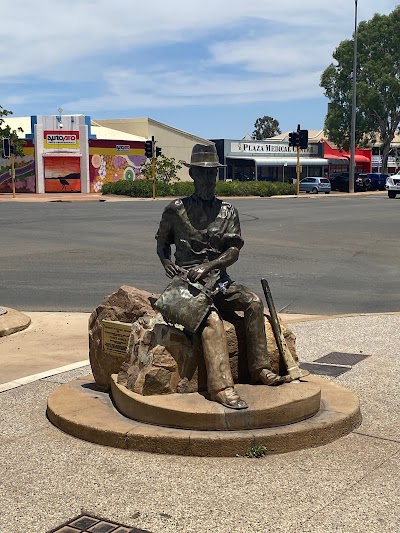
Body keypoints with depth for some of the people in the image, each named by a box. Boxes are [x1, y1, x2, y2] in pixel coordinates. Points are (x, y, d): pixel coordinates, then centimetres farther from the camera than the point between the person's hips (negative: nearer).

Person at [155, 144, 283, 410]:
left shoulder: (228, 211, 9)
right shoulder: (176, 209, 2)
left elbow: (234, 251, 2)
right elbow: (162, 244, 15)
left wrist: (208, 266, -15)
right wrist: (166, 262, -7)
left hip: (219, 279, 4)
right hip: (188, 281, -4)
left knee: (254, 302, -22)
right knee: (212, 319, -32)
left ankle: (259, 368, -11)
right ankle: (221, 386, -38)